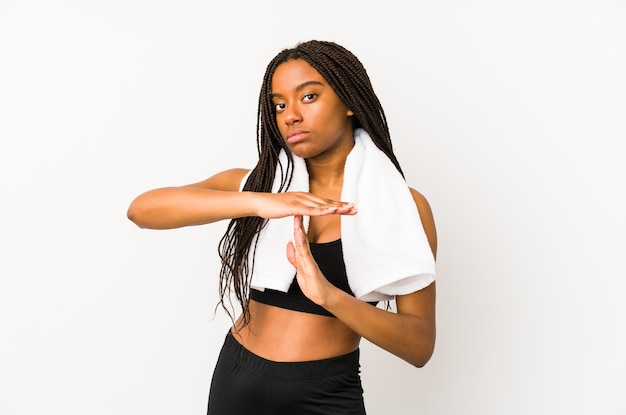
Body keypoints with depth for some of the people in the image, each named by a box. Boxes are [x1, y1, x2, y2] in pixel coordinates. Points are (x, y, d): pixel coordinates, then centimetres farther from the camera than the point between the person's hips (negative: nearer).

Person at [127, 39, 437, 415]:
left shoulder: (402, 206, -7)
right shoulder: (255, 183, -2)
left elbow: (420, 346, -12)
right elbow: (141, 209, -17)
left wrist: (329, 295, -28)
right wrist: (258, 202, -31)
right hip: (236, 383, 2)